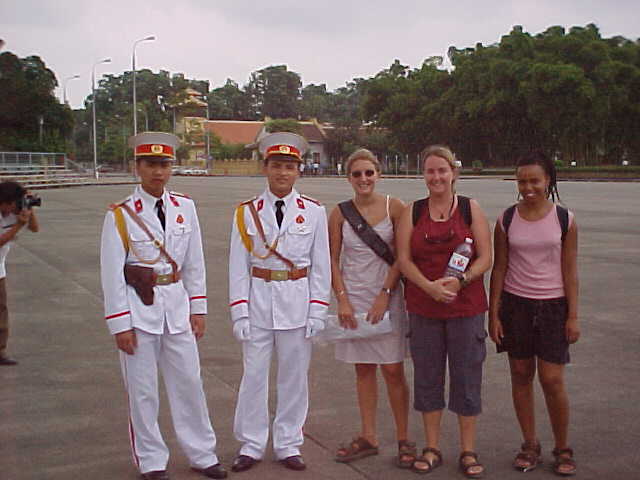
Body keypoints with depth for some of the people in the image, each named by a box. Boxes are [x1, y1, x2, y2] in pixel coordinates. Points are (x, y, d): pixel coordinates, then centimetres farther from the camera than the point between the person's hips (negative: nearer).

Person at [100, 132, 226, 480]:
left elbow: (195, 263, 8)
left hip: (176, 303, 4)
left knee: (189, 383, 10)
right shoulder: (120, 214, -7)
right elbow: (111, 273, -7)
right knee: (142, 390, 6)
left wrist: (198, 309, 6)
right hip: (138, 307, -3)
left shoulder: (185, 208, 3)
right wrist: (120, 324, -10)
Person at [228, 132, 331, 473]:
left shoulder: (313, 212, 1)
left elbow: (321, 266, 2)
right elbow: (238, 266, 0)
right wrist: (239, 312, -5)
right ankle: (251, 445, 19)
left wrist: (317, 311, -3)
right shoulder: (247, 213, 1)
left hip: (297, 303, 0)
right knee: (254, 375, 5)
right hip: (258, 302, 0)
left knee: (294, 377, 8)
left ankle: (288, 445, 22)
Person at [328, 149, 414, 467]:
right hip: (353, 297, 2)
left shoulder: (394, 207, -4)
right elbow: (333, 261, 4)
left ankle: (403, 440, 13)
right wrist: (342, 299, -5)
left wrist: (385, 295, -12)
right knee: (364, 369, 10)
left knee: (393, 370, 1)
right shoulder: (340, 213, 1)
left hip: (386, 296, -2)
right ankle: (368, 438, 21)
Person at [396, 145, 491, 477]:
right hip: (423, 308, 1)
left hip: (466, 306, -1)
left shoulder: (471, 209, 1)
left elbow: (485, 258, -2)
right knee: (427, 376, 8)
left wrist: (460, 280, -20)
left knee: (467, 376, 4)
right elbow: (403, 259, -1)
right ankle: (432, 449, 22)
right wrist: (430, 286, -17)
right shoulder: (412, 212, 4)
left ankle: (468, 452, 18)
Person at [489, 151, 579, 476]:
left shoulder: (564, 219, -3)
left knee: (553, 380, -3)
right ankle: (530, 446, 22)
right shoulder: (507, 220, 0)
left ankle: (563, 449, 17)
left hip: (553, 306, -1)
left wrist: (573, 316, -4)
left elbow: (570, 271, -1)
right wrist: (493, 313, 0)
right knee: (521, 376, 7)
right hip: (515, 304, 2)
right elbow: (499, 269, 2)